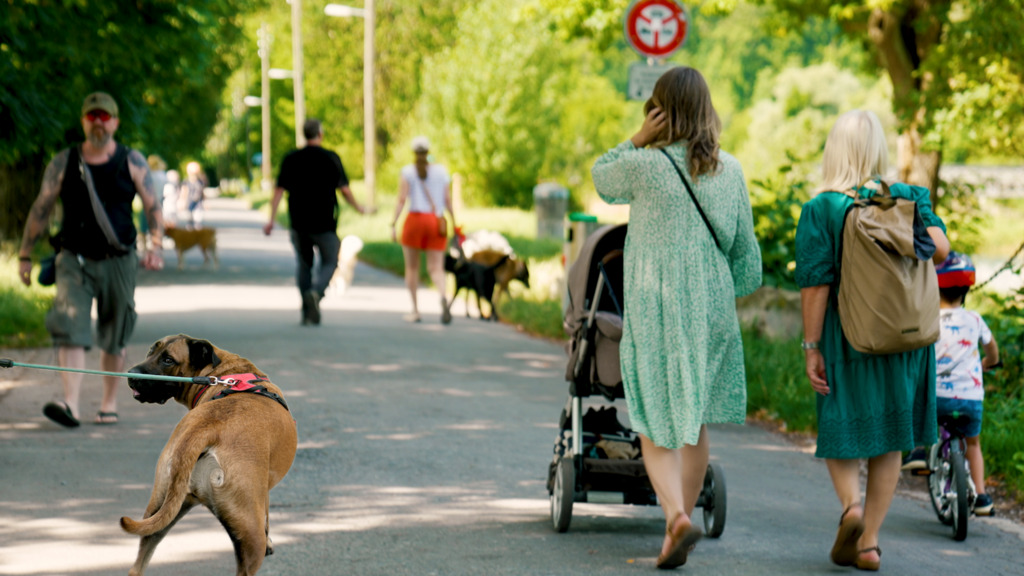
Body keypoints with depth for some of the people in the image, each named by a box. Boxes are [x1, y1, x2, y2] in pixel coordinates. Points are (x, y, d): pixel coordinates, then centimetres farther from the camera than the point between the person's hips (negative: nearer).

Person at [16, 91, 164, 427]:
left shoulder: (132, 162, 3)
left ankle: (109, 403, 24)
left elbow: (152, 208, 4)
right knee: (70, 330, -17)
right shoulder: (63, 163, 4)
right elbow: (41, 209, 8)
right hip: (74, 260, 0)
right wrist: (25, 255, 6)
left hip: (118, 261, 0)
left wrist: (155, 247, -11)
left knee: (114, 340, 9)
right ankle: (71, 404, -26)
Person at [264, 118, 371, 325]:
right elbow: (344, 190, -4)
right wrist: (361, 209, 12)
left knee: (303, 265, 13)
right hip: (324, 223, -2)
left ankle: (308, 314, 10)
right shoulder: (331, 158, -4)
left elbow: (279, 190, -1)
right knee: (329, 262, 9)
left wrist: (271, 220, 0)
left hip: (299, 223, 2)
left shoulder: (291, 159, 3)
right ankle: (316, 292, -20)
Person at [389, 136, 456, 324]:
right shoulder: (441, 171, 7)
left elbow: (402, 200, -7)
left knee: (412, 267, 12)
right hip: (437, 221, 2)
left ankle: (415, 310, 12)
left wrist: (393, 225, -7)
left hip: (415, 219, -2)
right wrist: (454, 224, 12)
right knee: (435, 268, -1)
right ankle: (443, 296, -32)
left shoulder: (408, 171, 0)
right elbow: (448, 200, 5)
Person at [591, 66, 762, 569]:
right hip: (712, 309, 4)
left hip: (656, 309, -4)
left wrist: (637, 139, -1)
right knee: (696, 422, 14)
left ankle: (677, 514, -20)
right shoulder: (730, 170, 2)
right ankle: (677, 531, 22)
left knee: (656, 425, 2)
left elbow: (601, 180, 10)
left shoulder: (645, 165, -12)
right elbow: (745, 251, 7)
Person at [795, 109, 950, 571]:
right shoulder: (908, 198, 0)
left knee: (841, 428, 11)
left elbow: (815, 285, -12)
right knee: (889, 436, 12)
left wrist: (811, 347, -9)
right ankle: (868, 541, 12)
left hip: (846, 337, -3)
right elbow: (940, 248, -12)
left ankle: (850, 504, -17)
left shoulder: (820, 209, -8)